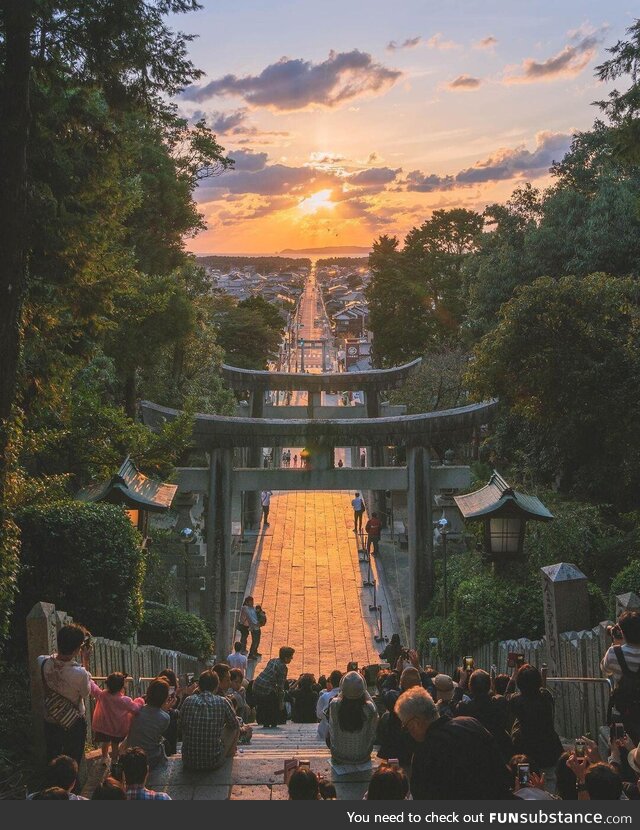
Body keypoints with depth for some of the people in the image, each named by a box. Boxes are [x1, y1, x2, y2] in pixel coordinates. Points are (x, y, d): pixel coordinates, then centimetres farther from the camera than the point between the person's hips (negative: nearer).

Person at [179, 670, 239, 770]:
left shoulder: (188, 701, -4)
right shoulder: (222, 702, -8)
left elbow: (181, 726, 12)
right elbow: (234, 724, 9)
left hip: (188, 763, 2)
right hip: (214, 763, -2)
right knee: (233, 728, 21)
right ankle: (230, 755, 46)